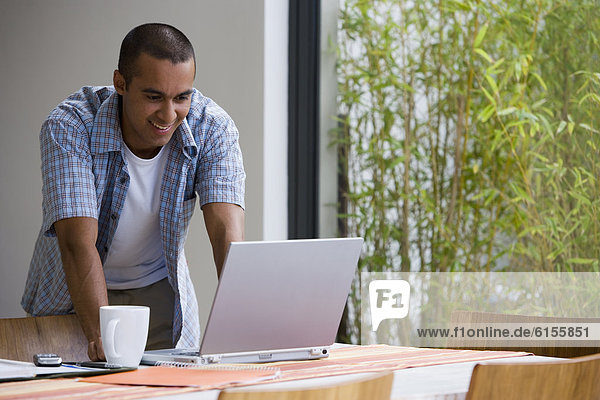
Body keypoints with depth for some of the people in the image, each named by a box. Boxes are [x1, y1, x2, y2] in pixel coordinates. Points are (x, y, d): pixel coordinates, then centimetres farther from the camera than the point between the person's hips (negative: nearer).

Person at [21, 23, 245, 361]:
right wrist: (101, 334, -52)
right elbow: (79, 242, -36)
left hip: (159, 288, 2)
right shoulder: (68, 127, -27)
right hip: (75, 291, -2)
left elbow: (227, 232, -30)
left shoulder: (213, 128, -20)